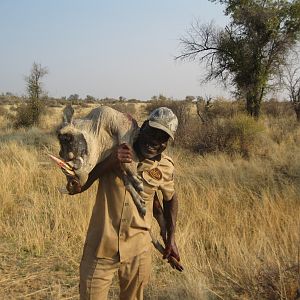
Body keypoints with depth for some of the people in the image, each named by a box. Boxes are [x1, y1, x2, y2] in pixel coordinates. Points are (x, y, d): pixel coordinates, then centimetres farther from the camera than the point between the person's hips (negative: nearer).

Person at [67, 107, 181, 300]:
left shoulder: (166, 167, -3)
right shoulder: (115, 150, -9)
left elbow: (170, 199, 17)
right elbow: (77, 187, -13)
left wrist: (171, 238, 15)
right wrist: (110, 161, -26)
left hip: (138, 252, 2)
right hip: (101, 248, -2)